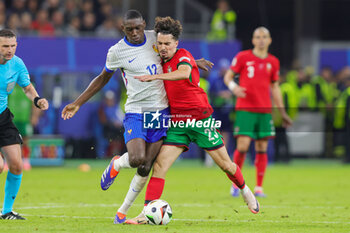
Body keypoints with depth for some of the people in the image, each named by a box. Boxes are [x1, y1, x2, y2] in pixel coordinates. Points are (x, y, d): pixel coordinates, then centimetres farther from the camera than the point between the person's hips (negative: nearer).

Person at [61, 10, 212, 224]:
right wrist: (77, 104, 12)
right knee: (136, 159, -25)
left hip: (161, 109, 3)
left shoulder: (155, 38, 5)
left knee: (145, 168, -2)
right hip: (136, 112, -3)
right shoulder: (117, 52, -4)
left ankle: (123, 211, 13)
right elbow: (103, 78, 12)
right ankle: (116, 164, 12)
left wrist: (192, 62, 17)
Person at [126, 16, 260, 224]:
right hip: (177, 123, 5)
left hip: (200, 119, -5)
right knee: (159, 165, -12)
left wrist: (156, 77, -49)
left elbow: (184, 73, -37)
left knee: (225, 164, 5)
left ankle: (245, 191, 35)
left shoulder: (183, 56, -11)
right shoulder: (161, 62, 9)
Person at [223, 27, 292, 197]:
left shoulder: (273, 62, 12)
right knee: (242, 146, -12)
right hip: (245, 108, -3)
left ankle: (259, 187, 7)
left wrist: (282, 112, 17)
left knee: (262, 148, 1)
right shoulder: (243, 57, 1)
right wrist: (234, 87, -17)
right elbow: (228, 76, 5)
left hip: (264, 110, 3)